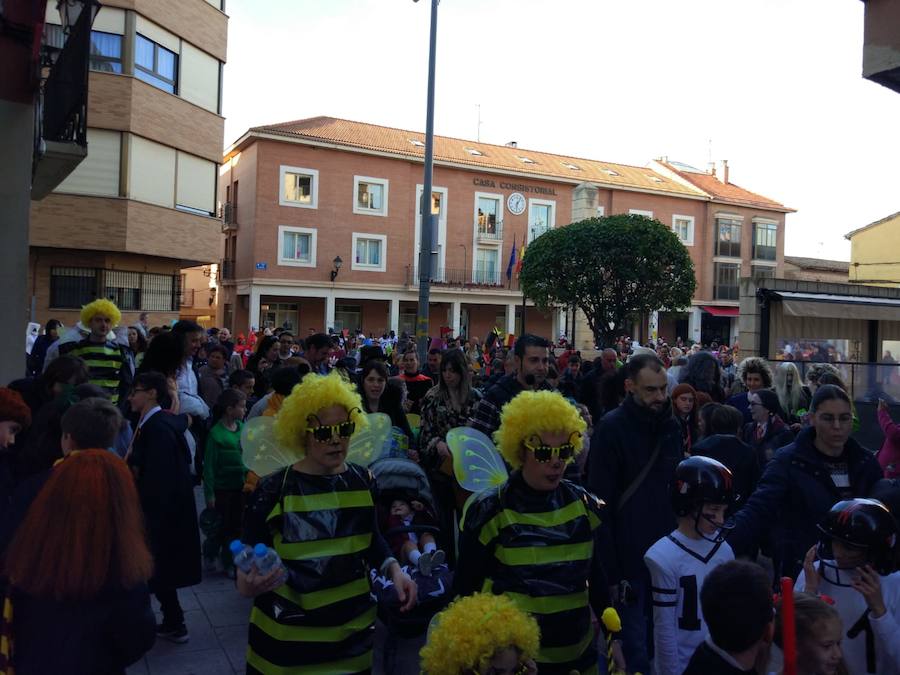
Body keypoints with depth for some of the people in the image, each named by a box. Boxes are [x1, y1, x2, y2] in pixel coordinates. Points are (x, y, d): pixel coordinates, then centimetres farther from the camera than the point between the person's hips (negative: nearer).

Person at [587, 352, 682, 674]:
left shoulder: (672, 426, 4)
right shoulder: (611, 428, -13)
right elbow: (600, 503, -14)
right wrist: (610, 570, -15)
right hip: (628, 556, -5)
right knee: (634, 647, 5)